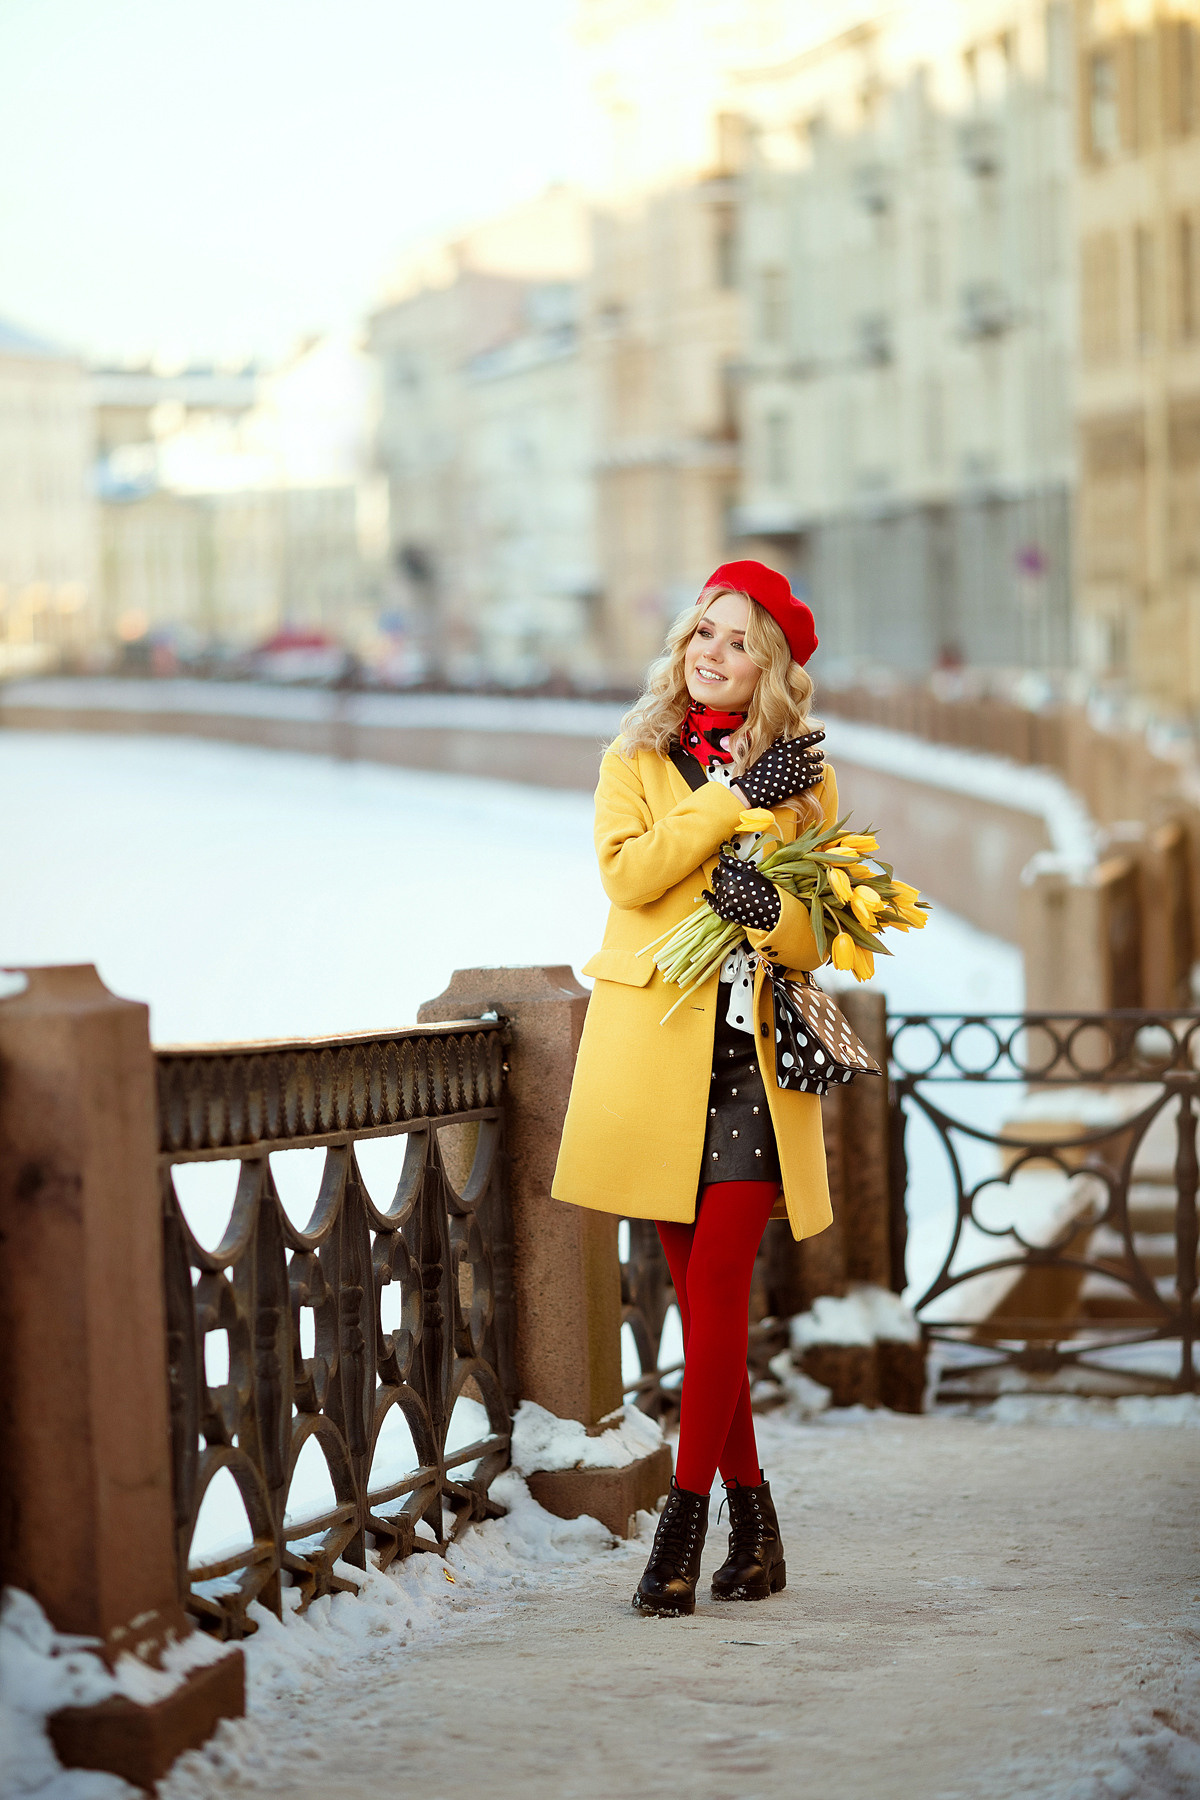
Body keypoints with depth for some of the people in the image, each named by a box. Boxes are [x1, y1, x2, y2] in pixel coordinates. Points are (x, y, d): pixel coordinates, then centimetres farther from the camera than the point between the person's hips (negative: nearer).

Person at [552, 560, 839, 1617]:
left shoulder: (805, 775, 11)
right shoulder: (637, 761, 12)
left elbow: (827, 930, 6)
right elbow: (627, 871, -7)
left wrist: (771, 907, -15)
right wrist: (734, 797, -11)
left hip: (754, 1053, -1)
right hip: (659, 1050, 1)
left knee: (718, 1283, -11)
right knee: (699, 1288, 3)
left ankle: (687, 1518, -8)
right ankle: (753, 1518, 12)